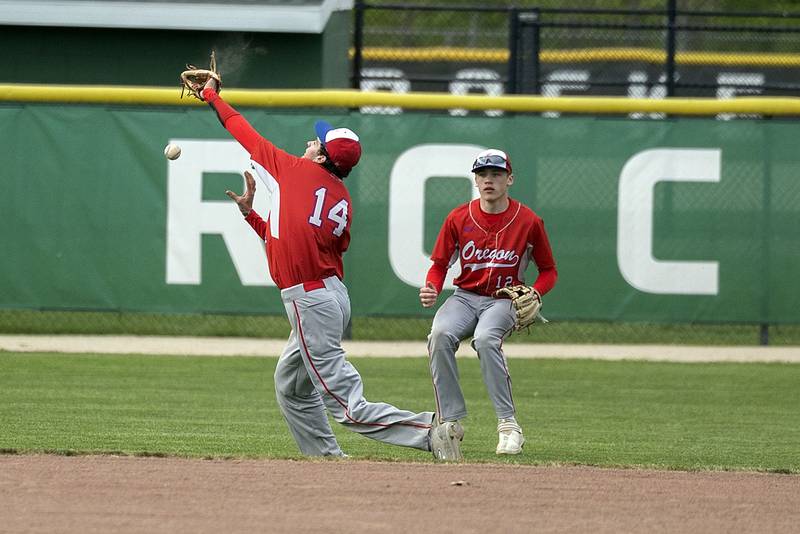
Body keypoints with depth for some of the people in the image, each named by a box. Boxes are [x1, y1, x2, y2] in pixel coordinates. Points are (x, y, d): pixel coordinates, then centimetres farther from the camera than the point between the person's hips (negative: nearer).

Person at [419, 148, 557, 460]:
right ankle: (450, 423, -27)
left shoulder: (529, 222, -4)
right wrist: (431, 289, -14)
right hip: (465, 296, 2)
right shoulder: (458, 218, 1)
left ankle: (508, 424, -30)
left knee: (485, 338, -36)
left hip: (504, 301, -2)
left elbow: (548, 270, 7)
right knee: (441, 333, -31)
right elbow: (440, 264, 8)